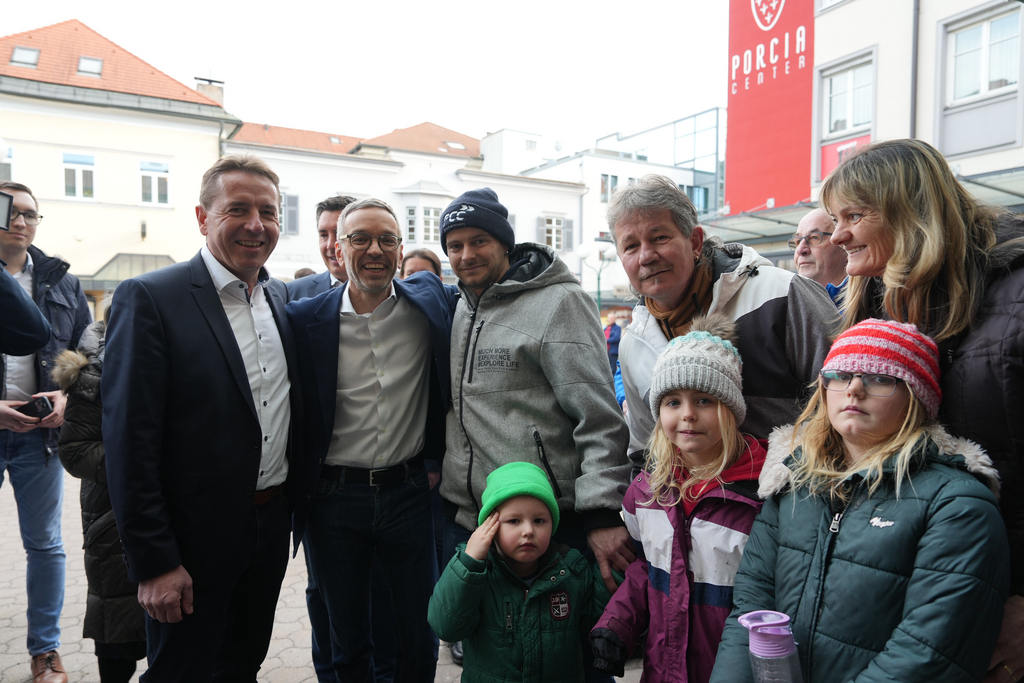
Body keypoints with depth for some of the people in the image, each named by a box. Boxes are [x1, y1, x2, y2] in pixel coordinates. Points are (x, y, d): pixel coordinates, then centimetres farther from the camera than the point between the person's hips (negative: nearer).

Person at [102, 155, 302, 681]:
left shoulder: (282, 297, 5)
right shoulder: (149, 298, -15)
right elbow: (130, 443, -17)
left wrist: (297, 501, 8)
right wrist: (154, 562, -16)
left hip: (272, 525, 6)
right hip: (195, 537, -6)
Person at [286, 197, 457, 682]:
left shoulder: (429, 303, -3)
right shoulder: (305, 318, -6)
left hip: (409, 492, 1)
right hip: (334, 500, 0)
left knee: (421, 636, 14)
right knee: (347, 640, 17)